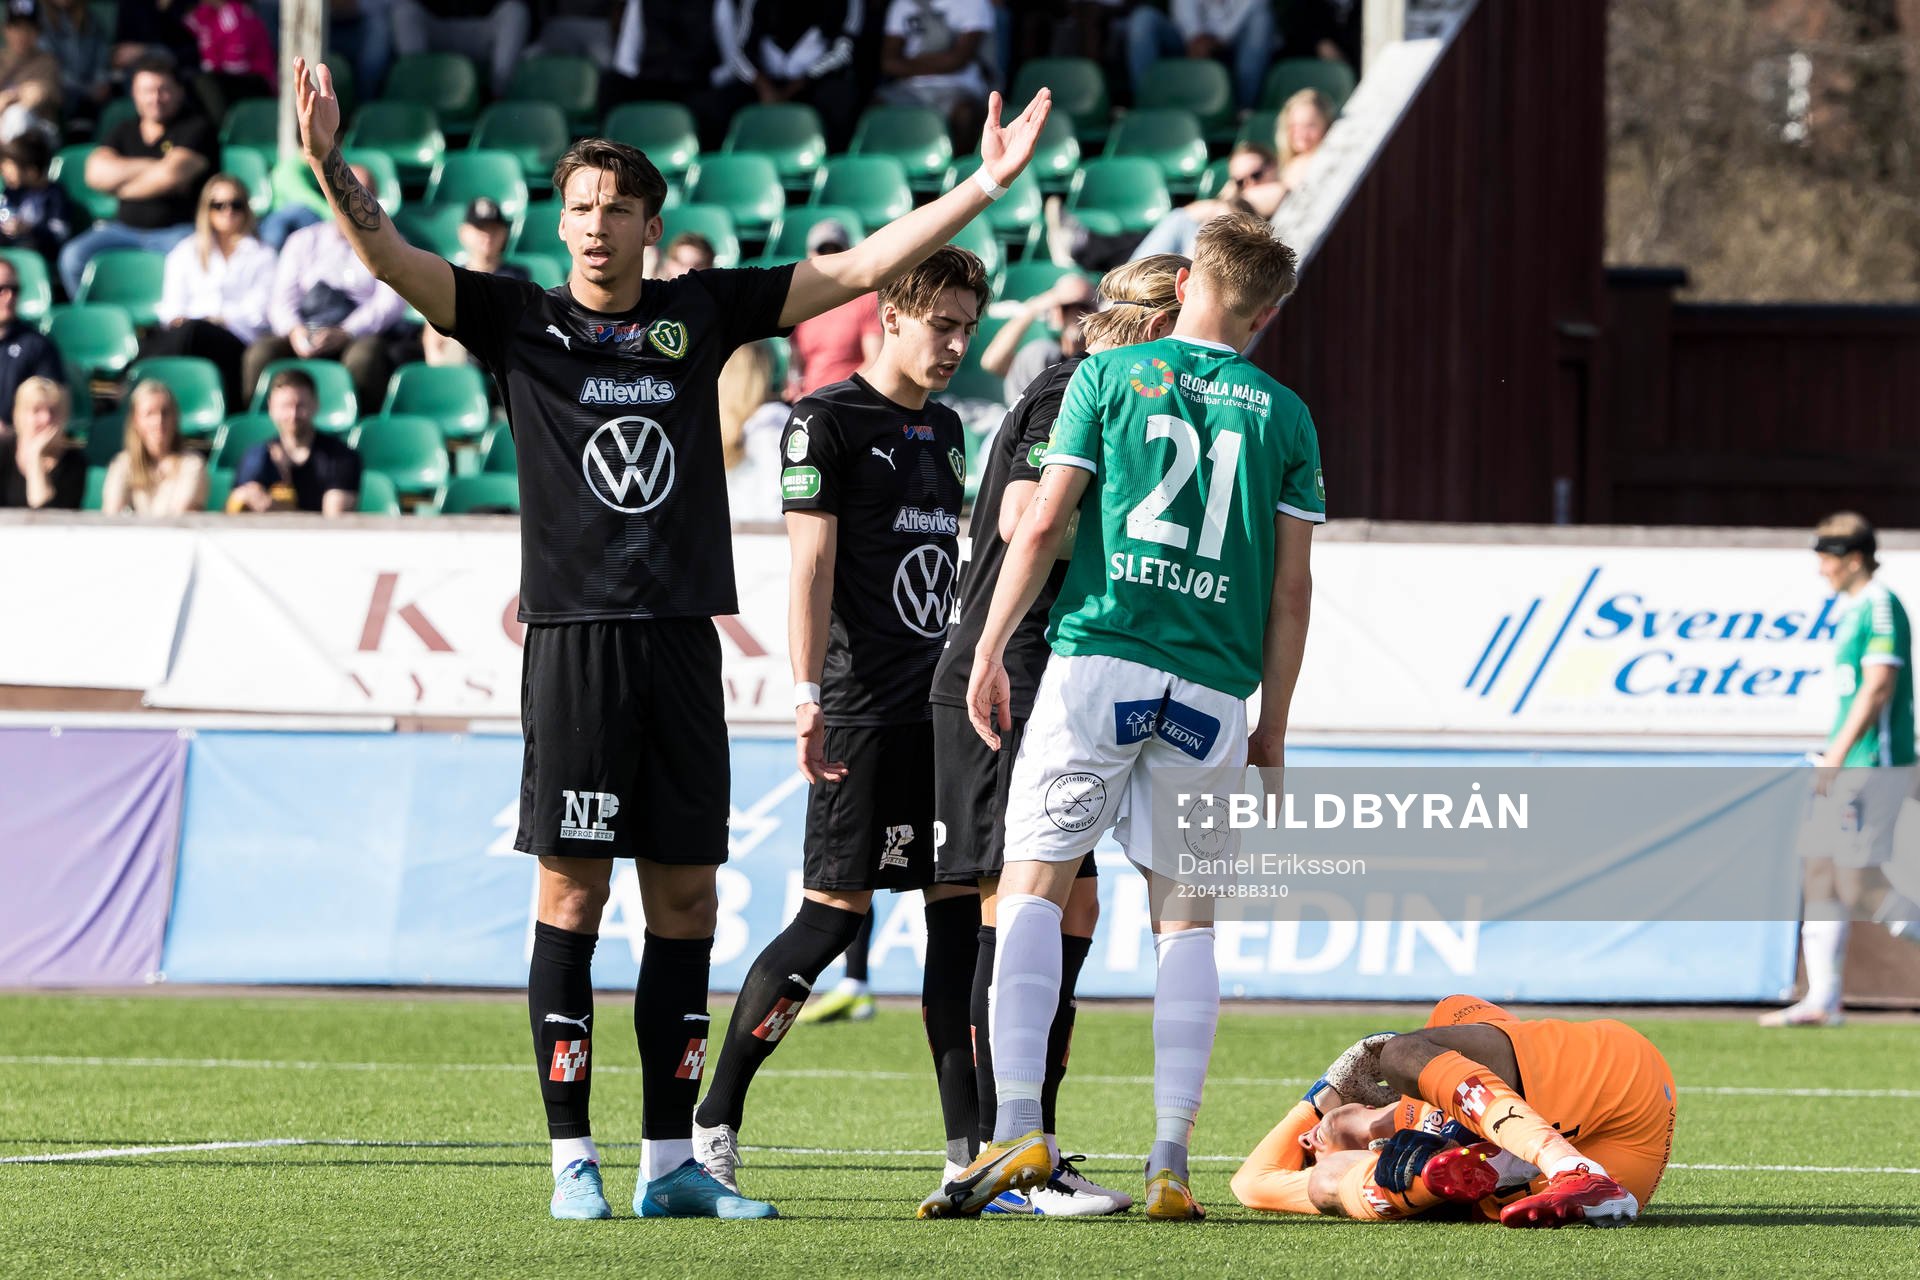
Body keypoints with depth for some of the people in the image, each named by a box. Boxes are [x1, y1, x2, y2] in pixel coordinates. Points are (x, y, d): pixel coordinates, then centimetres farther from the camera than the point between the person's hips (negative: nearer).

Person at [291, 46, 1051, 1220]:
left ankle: (670, 1160, 9)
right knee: (574, 892, -4)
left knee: (686, 896, 4)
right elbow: (394, 260, -7)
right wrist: (329, 166, -24)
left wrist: (986, 186, 12)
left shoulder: (701, 313, 12)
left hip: (683, 639, 3)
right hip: (577, 638, -3)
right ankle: (574, 1158, -1)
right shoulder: (523, 322, 4)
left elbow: (864, 267, 15)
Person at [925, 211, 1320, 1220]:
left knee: (1034, 889, 0)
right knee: (1186, 920, 7)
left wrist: (990, 649, 6)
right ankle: (1171, 1163, 1)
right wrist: (1271, 733, 14)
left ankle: (1018, 1128, -14)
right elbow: (1290, 589, 8)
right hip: (1213, 691, 2)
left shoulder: (1110, 375, 5)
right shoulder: (1285, 416, 10)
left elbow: (1041, 524, -1)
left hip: (1100, 659, -2)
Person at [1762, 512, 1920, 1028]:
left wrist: (1837, 754, -23)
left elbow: (1878, 687, -21)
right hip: (1846, 767, 10)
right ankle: (1822, 1000, 7)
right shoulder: (1852, 611, 16)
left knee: (1859, 885, -11)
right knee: (1820, 875, 7)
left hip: (1874, 766, -10)